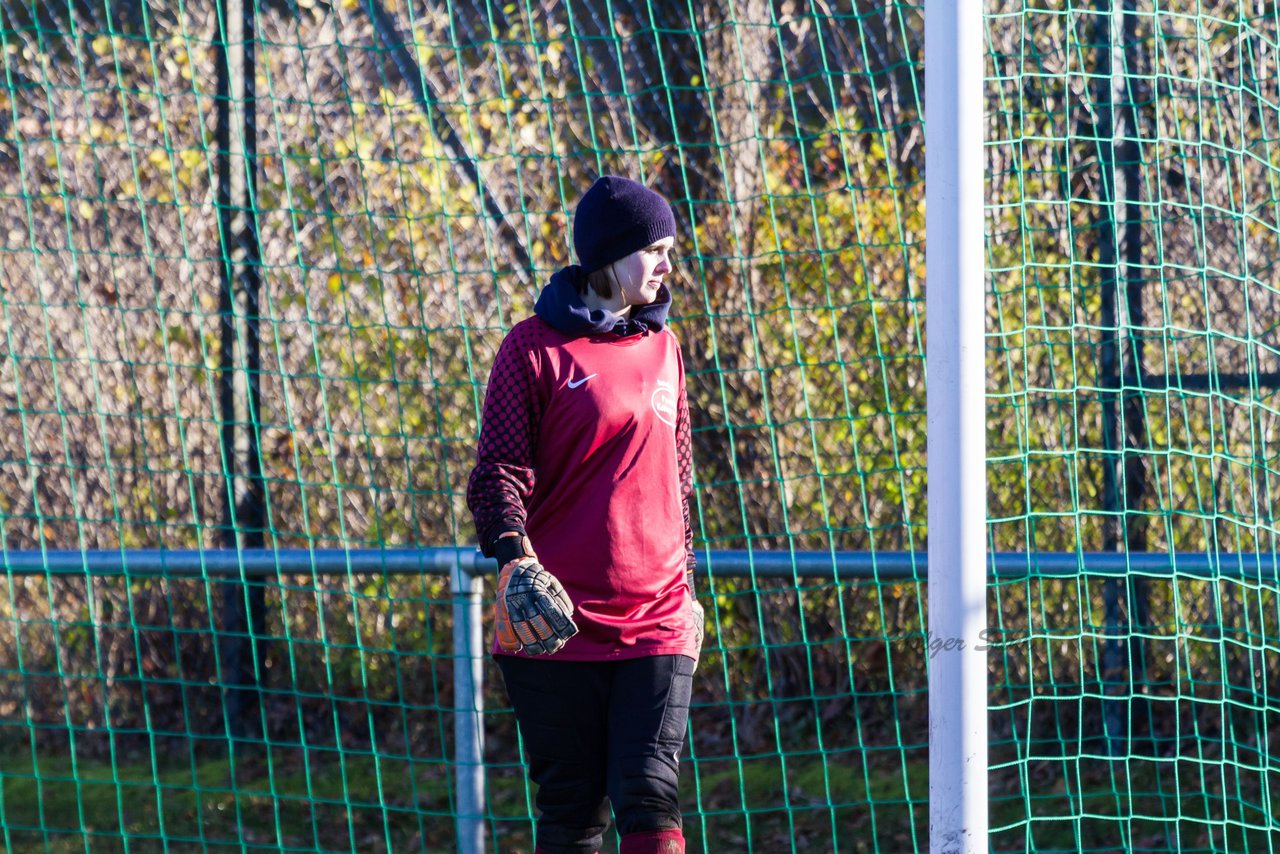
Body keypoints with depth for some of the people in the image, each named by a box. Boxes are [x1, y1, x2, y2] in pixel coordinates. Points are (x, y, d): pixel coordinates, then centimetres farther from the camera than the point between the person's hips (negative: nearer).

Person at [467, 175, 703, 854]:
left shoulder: (662, 349, 14)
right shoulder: (536, 347, -1)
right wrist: (514, 559, -21)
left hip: (656, 623, 3)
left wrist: (686, 588, 22)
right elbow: (498, 470, -4)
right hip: (558, 624, -3)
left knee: (650, 795, -10)